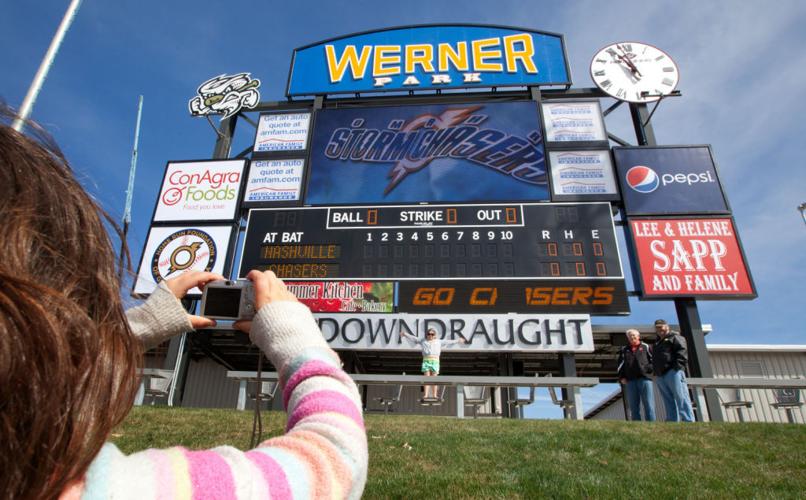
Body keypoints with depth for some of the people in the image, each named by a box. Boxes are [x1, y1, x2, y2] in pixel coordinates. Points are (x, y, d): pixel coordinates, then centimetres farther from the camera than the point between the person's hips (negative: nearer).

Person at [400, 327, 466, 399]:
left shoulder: (439, 342, 14)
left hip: (435, 361, 0)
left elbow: (448, 342, 14)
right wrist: (405, 334, 13)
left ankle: (434, 395, 2)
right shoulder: (423, 341, 14)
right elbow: (414, 338, 15)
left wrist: (457, 341, 13)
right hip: (426, 361, 0)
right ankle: (426, 395, -8)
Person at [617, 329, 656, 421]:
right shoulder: (624, 350, 18)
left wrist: (649, 368, -8)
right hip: (630, 380, 2)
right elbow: (620, 365, 15)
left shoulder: (645, 347, 13)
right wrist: (621, 377, 3)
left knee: (648, 404, -4)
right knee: (634, 406, 4)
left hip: (645, 378, -2)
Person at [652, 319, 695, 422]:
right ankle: (672, 422, 3)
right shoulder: (657, 343, 29)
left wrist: (678, 366, -20)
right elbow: (654, 359, 29)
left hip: (673, 372, -8)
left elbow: (682, 351, -8)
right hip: (660, 376, 8)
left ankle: (688, 421, -16)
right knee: (668, 401, 4)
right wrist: (655, 372, 16)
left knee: (681, 397, -13)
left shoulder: (675, 337, 6)